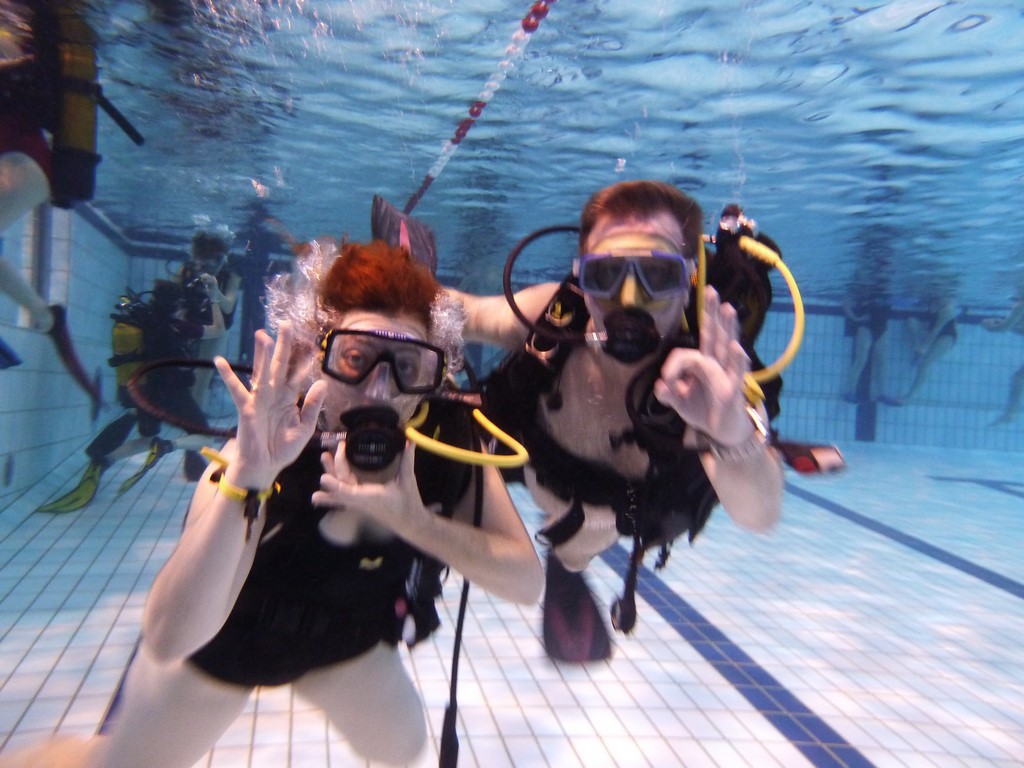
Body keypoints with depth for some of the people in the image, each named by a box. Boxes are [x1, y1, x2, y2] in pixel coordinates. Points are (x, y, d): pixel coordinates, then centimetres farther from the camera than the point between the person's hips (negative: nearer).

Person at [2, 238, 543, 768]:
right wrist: (245, 483, -58)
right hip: (223, 641, -3)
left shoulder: (451, 442, -26)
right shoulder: (267, 459, -36)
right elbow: (168, 641, -45)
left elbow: (526, 581, -30)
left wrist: (414, 520, -45)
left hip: (344, 638, 3)